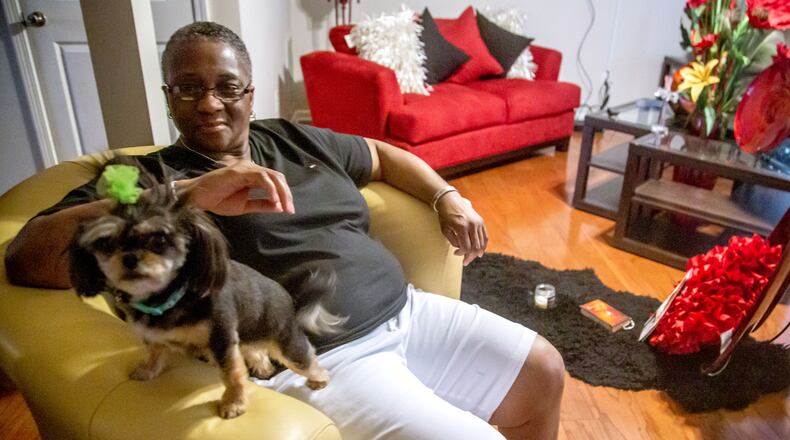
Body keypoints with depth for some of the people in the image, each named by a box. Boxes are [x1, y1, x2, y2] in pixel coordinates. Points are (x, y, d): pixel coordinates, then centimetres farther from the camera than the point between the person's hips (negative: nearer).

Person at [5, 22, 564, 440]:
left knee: (543, 372, 12)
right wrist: (188, 194, -28)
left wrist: (448, 197, 9)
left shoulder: (295, 140, 13)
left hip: (408, 311, 7)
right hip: (321, 362, -6)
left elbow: (382, 155, 26)